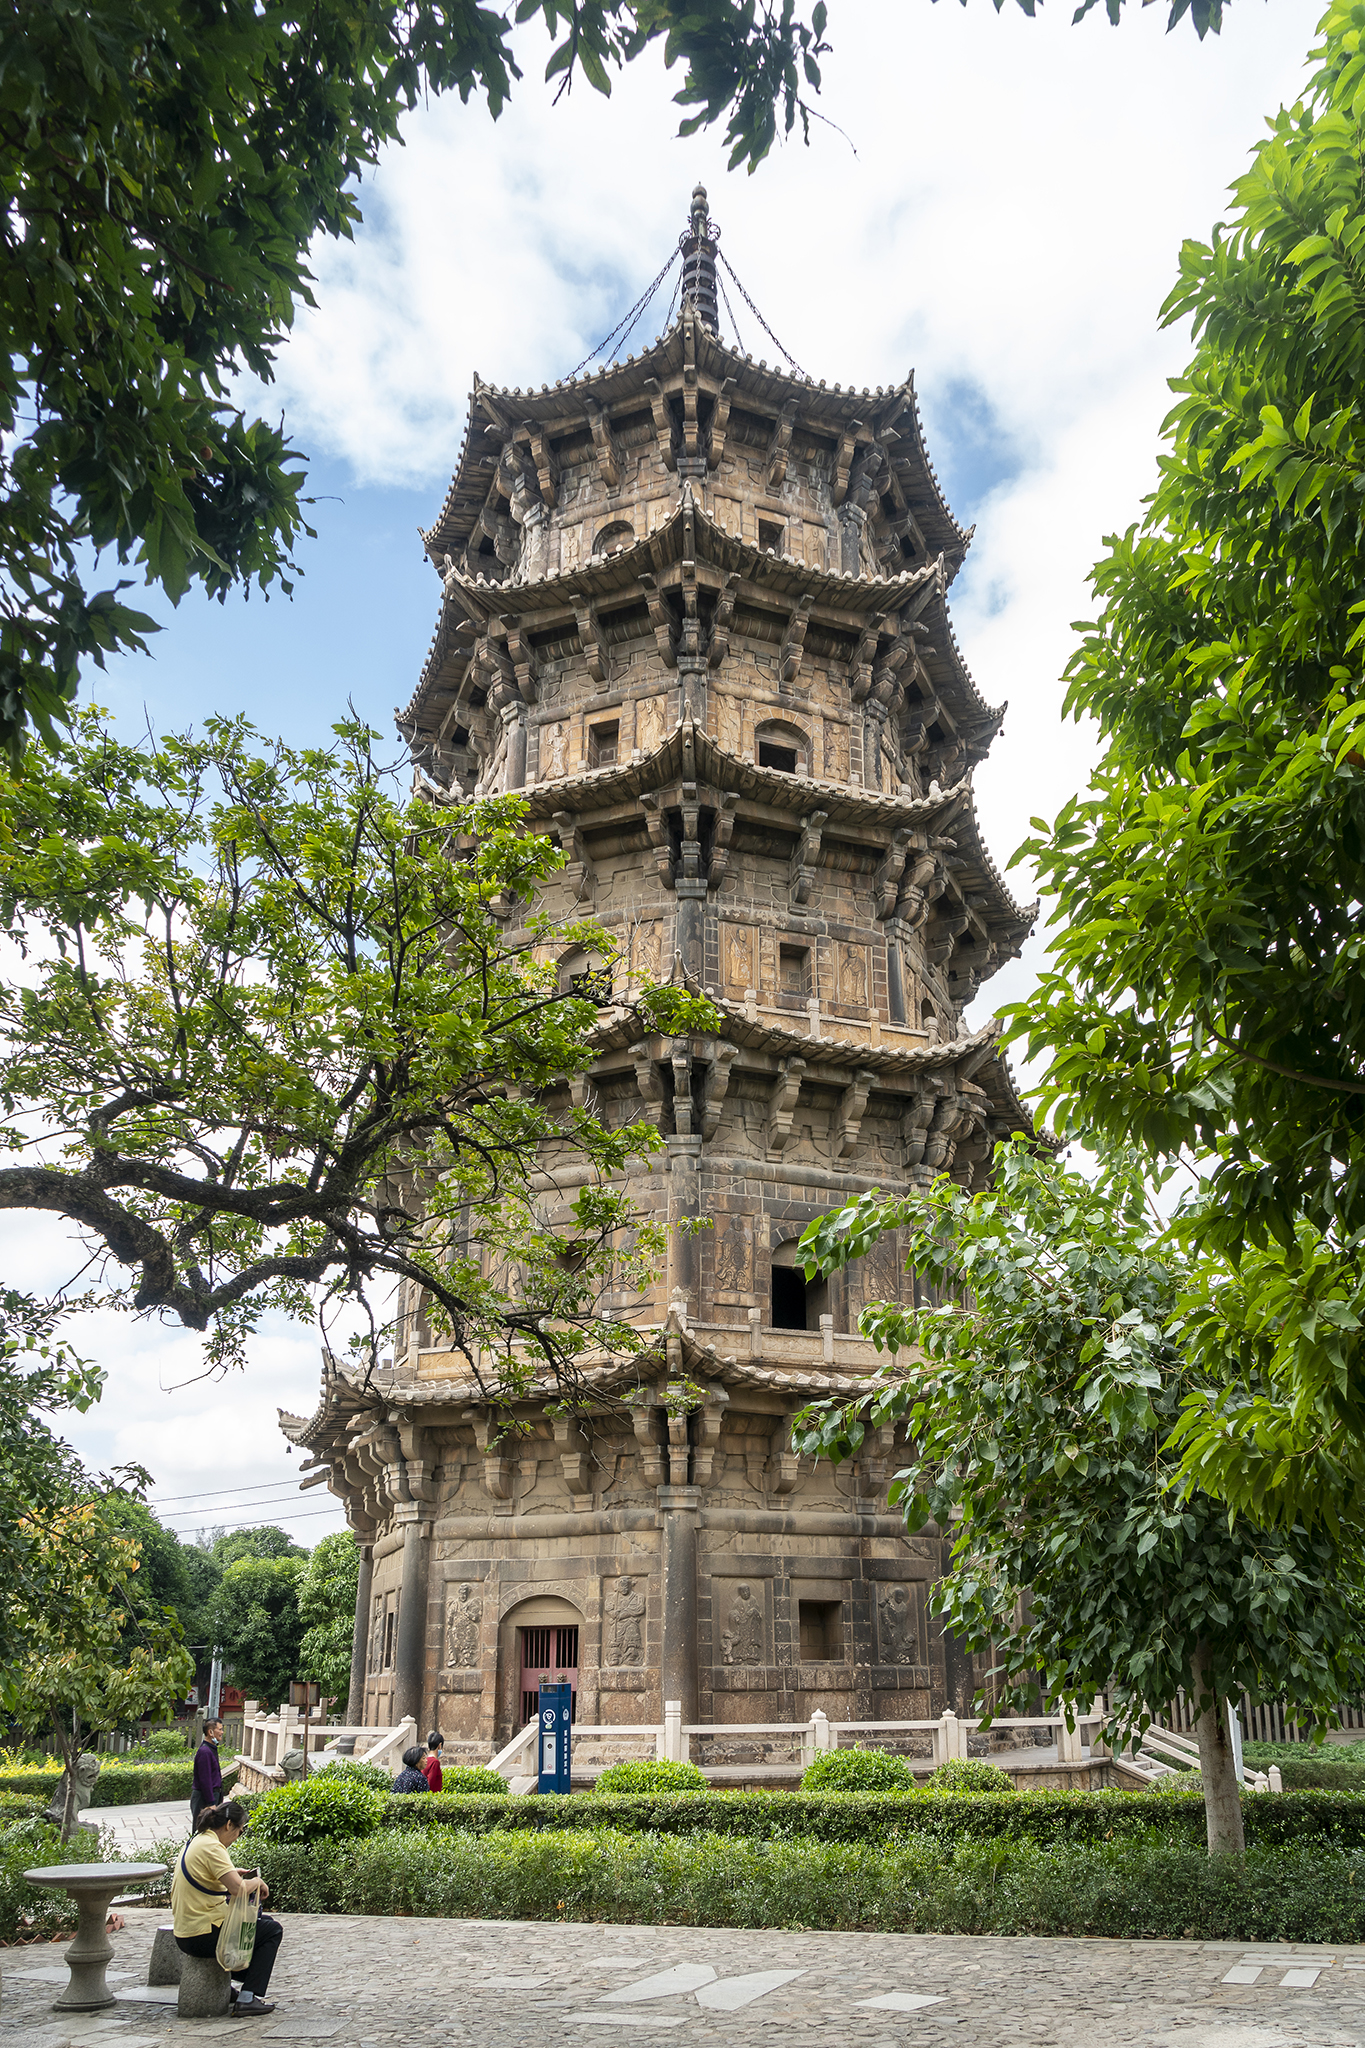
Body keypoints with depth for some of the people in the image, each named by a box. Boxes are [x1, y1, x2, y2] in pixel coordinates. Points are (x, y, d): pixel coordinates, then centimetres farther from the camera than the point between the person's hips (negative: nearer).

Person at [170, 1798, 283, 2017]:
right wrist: (258, 1881, -9)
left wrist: (232, 1873, 19)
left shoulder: (195, 1841, 10)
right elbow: (238, 1888, -28)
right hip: (204, 1936, -10)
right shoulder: (211, 1847, -20)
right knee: (272, 1931, 3)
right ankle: (247, 1999, -5)